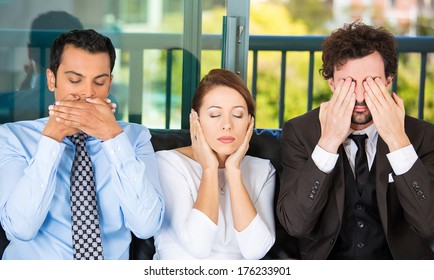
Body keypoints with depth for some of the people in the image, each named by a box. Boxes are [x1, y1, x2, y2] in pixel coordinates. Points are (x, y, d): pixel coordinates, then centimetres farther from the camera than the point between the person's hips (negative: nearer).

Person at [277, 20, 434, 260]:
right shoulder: (300, 132, -4)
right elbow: (294, 223, -13)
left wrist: (398, 140, -20)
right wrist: (329, 141, -20)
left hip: (399, 258, 1)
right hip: (324, 259, -1)